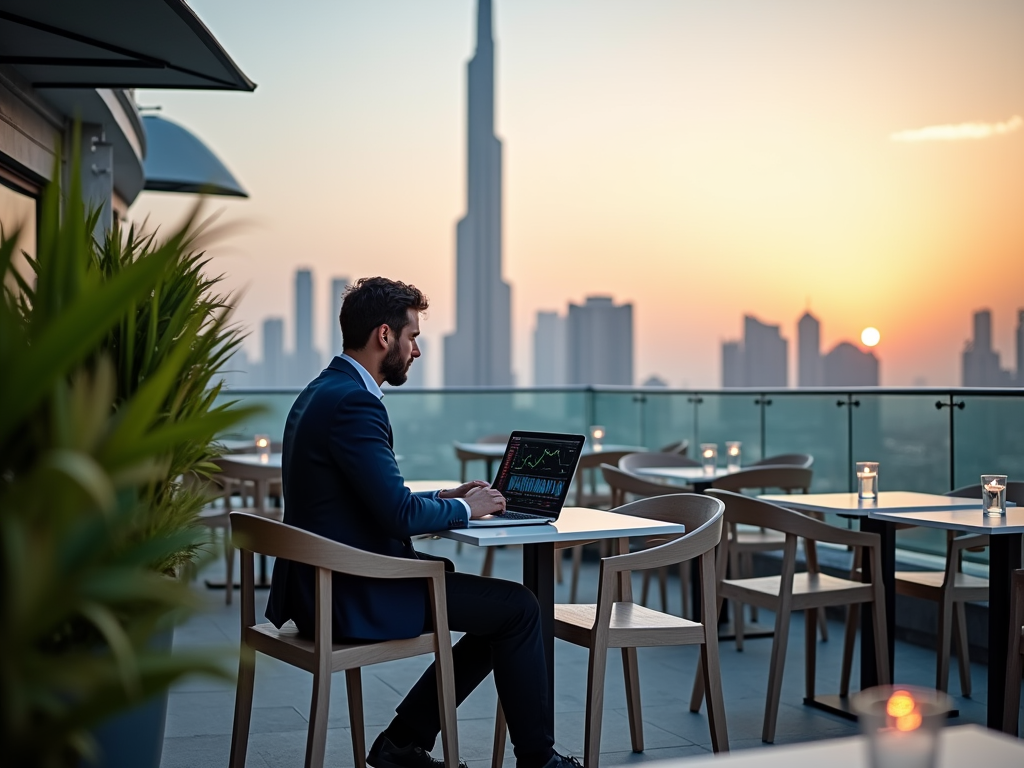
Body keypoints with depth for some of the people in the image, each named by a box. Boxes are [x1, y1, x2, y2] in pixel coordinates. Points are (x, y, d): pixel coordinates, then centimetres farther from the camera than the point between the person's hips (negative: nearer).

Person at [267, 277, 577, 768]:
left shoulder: (323, 392, 13)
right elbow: (400, 516, -23)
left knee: (498, 606, 18)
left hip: (324, 585, 10)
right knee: (518, 607, -3)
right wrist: (463, 509, -5)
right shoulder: (353, 402, -20)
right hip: (352, 597, -10)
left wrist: (446, 498, 11)